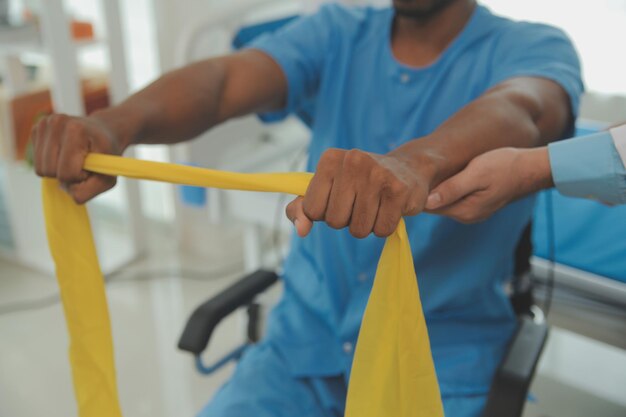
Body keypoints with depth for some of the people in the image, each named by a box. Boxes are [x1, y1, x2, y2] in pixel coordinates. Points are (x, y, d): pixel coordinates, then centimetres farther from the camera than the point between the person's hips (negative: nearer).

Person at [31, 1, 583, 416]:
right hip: (306, 335, 3)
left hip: (436, 355, -2)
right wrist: (115, 123, -35)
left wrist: (419, 161, -51)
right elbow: (226, 78, -15)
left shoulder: (533, 49, -4)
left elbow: (522, 110, -28)